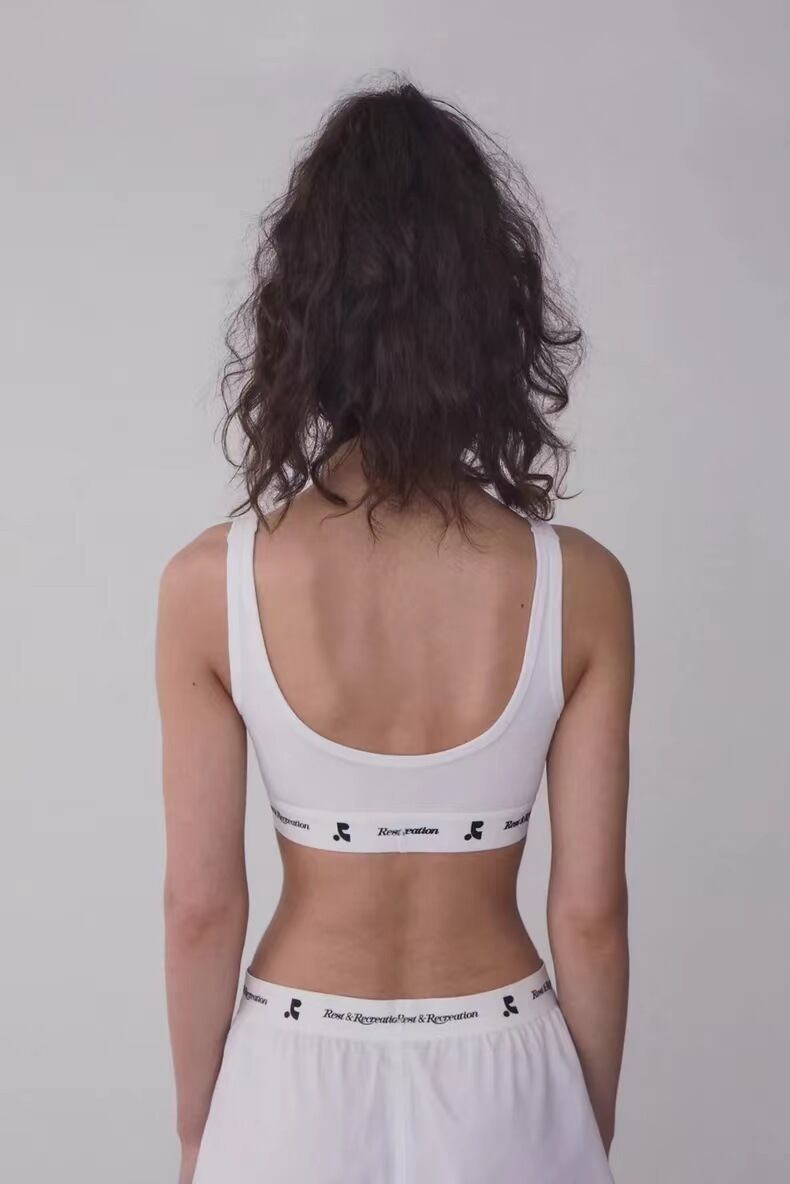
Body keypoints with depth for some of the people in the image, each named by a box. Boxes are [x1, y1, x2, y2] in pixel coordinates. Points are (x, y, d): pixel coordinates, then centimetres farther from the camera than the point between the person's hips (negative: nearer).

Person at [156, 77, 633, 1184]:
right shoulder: (580, 585, -15)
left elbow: (200, 905, -10)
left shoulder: (211, 583, -16)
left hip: (298, 1081, 0)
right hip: (503, 1085, 1)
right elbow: (591, 909, -9)